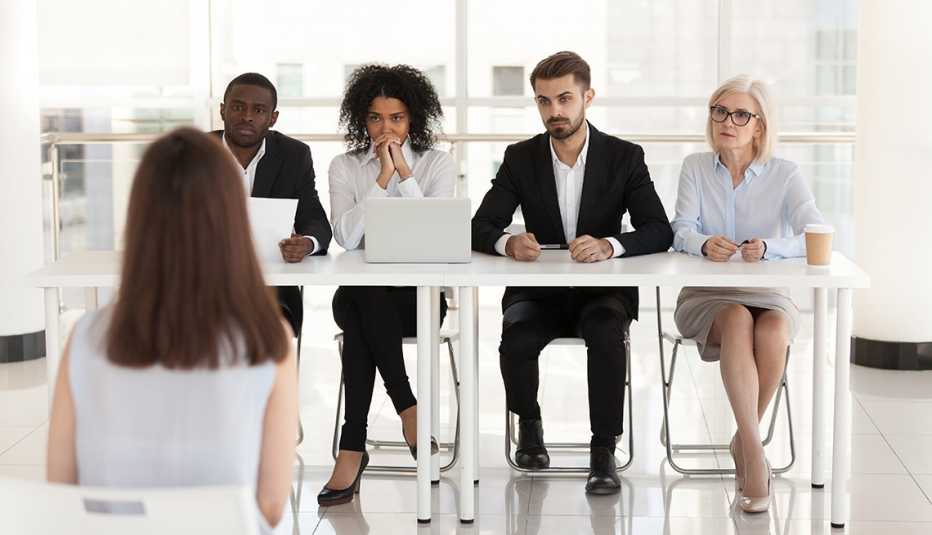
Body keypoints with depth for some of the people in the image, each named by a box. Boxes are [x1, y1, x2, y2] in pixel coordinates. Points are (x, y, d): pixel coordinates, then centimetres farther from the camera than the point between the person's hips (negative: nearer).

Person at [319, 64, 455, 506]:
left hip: (417, 294, -1)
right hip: (358, 294, 1)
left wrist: (405, 174, -13)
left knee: (361, 321, -34)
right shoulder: (345, 167, 7)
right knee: (363, 299, -37)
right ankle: (407, 407, -30)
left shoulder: (437, 164, 5)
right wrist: (383, 177, -13)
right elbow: (346, 237, -10)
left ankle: (352, 448, -31)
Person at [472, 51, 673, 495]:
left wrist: (608, 245, -32)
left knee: (607, 337, -35)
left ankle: (603, 451, -22)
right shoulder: (520, 159, 2)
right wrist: (508, 242, -30)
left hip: (603, 291, -1)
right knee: (516, 341, -30)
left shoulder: (625, 157, -3)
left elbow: (659, 232, -11)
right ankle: (529, 426, 1)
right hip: (538, 291, 1)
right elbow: (480, 228, -4)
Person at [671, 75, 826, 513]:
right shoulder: (696, 168, 6)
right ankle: (754, 450, -36)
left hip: (770, 295, 0)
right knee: (738, 321, -35)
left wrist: (768, 248, -33)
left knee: (773, 330, -34)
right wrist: (705, 243, -32)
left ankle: (743, 440, -13)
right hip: (705, 297, 0)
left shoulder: (785, 175, 1)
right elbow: (682, 231, -7)